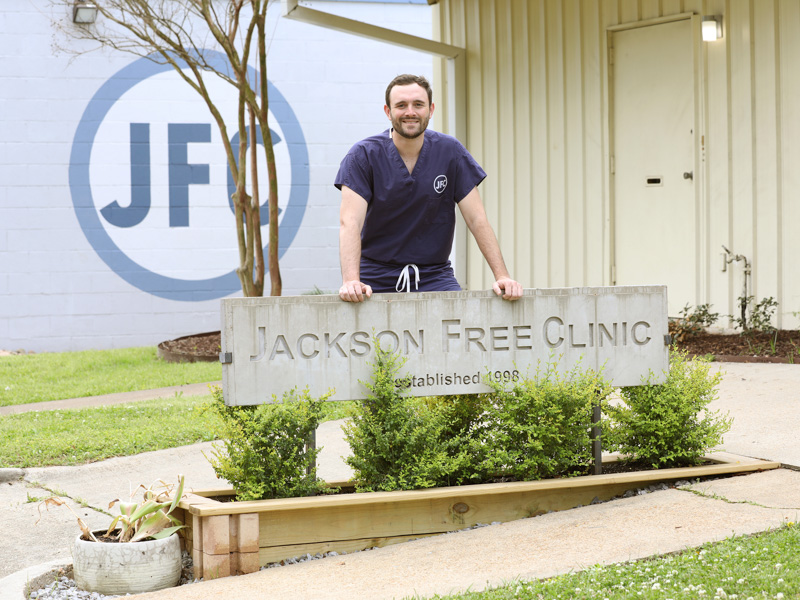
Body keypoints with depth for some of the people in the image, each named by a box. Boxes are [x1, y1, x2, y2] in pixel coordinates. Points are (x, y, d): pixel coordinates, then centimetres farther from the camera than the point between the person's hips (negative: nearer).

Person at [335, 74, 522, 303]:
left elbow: (477, 219, 1)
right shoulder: (363, 155, -5)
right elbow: (350, 221, -16)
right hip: (378, 279, 0)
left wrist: (502, 276, -11)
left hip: (434, 276, 1)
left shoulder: (450, 151, 1)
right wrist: (351, 282, -32)